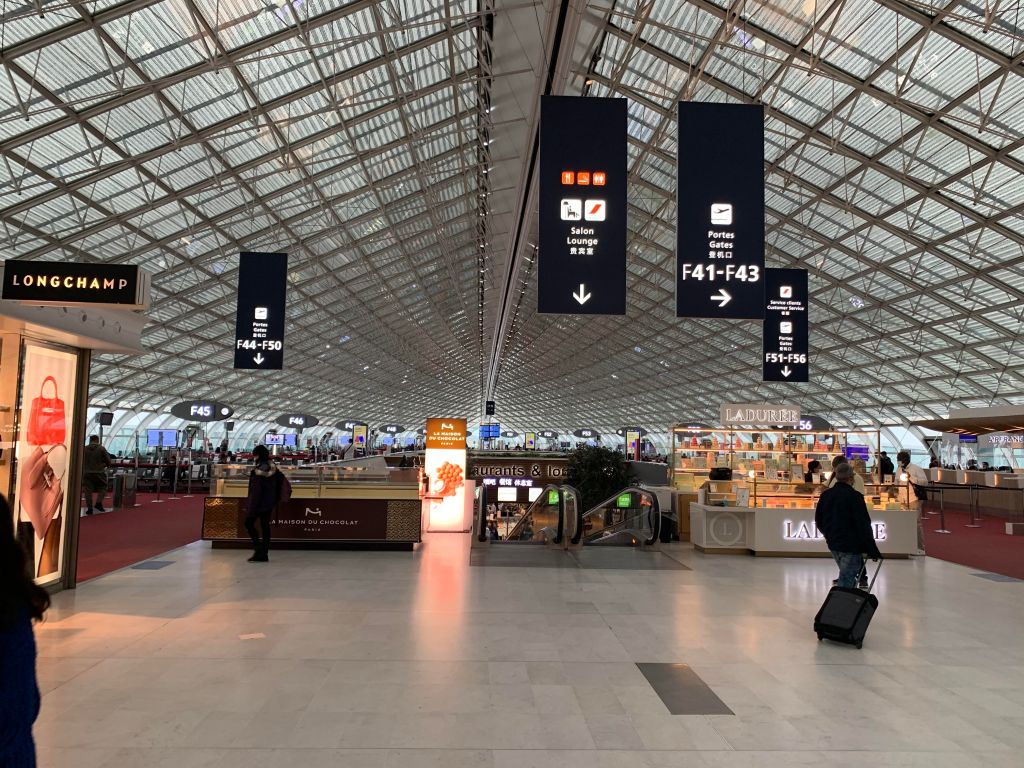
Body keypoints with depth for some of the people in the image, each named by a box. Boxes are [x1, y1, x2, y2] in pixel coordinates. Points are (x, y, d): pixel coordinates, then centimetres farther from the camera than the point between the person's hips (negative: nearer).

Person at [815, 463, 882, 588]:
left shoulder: (825, 495, 4)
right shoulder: (855, 497, -16)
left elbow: (818, 521, 13)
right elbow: (864, 526, -16)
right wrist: (873, 551, -10)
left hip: (833, 544, 7)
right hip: (851, 546, -7)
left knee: (845, 577, 24)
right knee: (846, 583, -3)